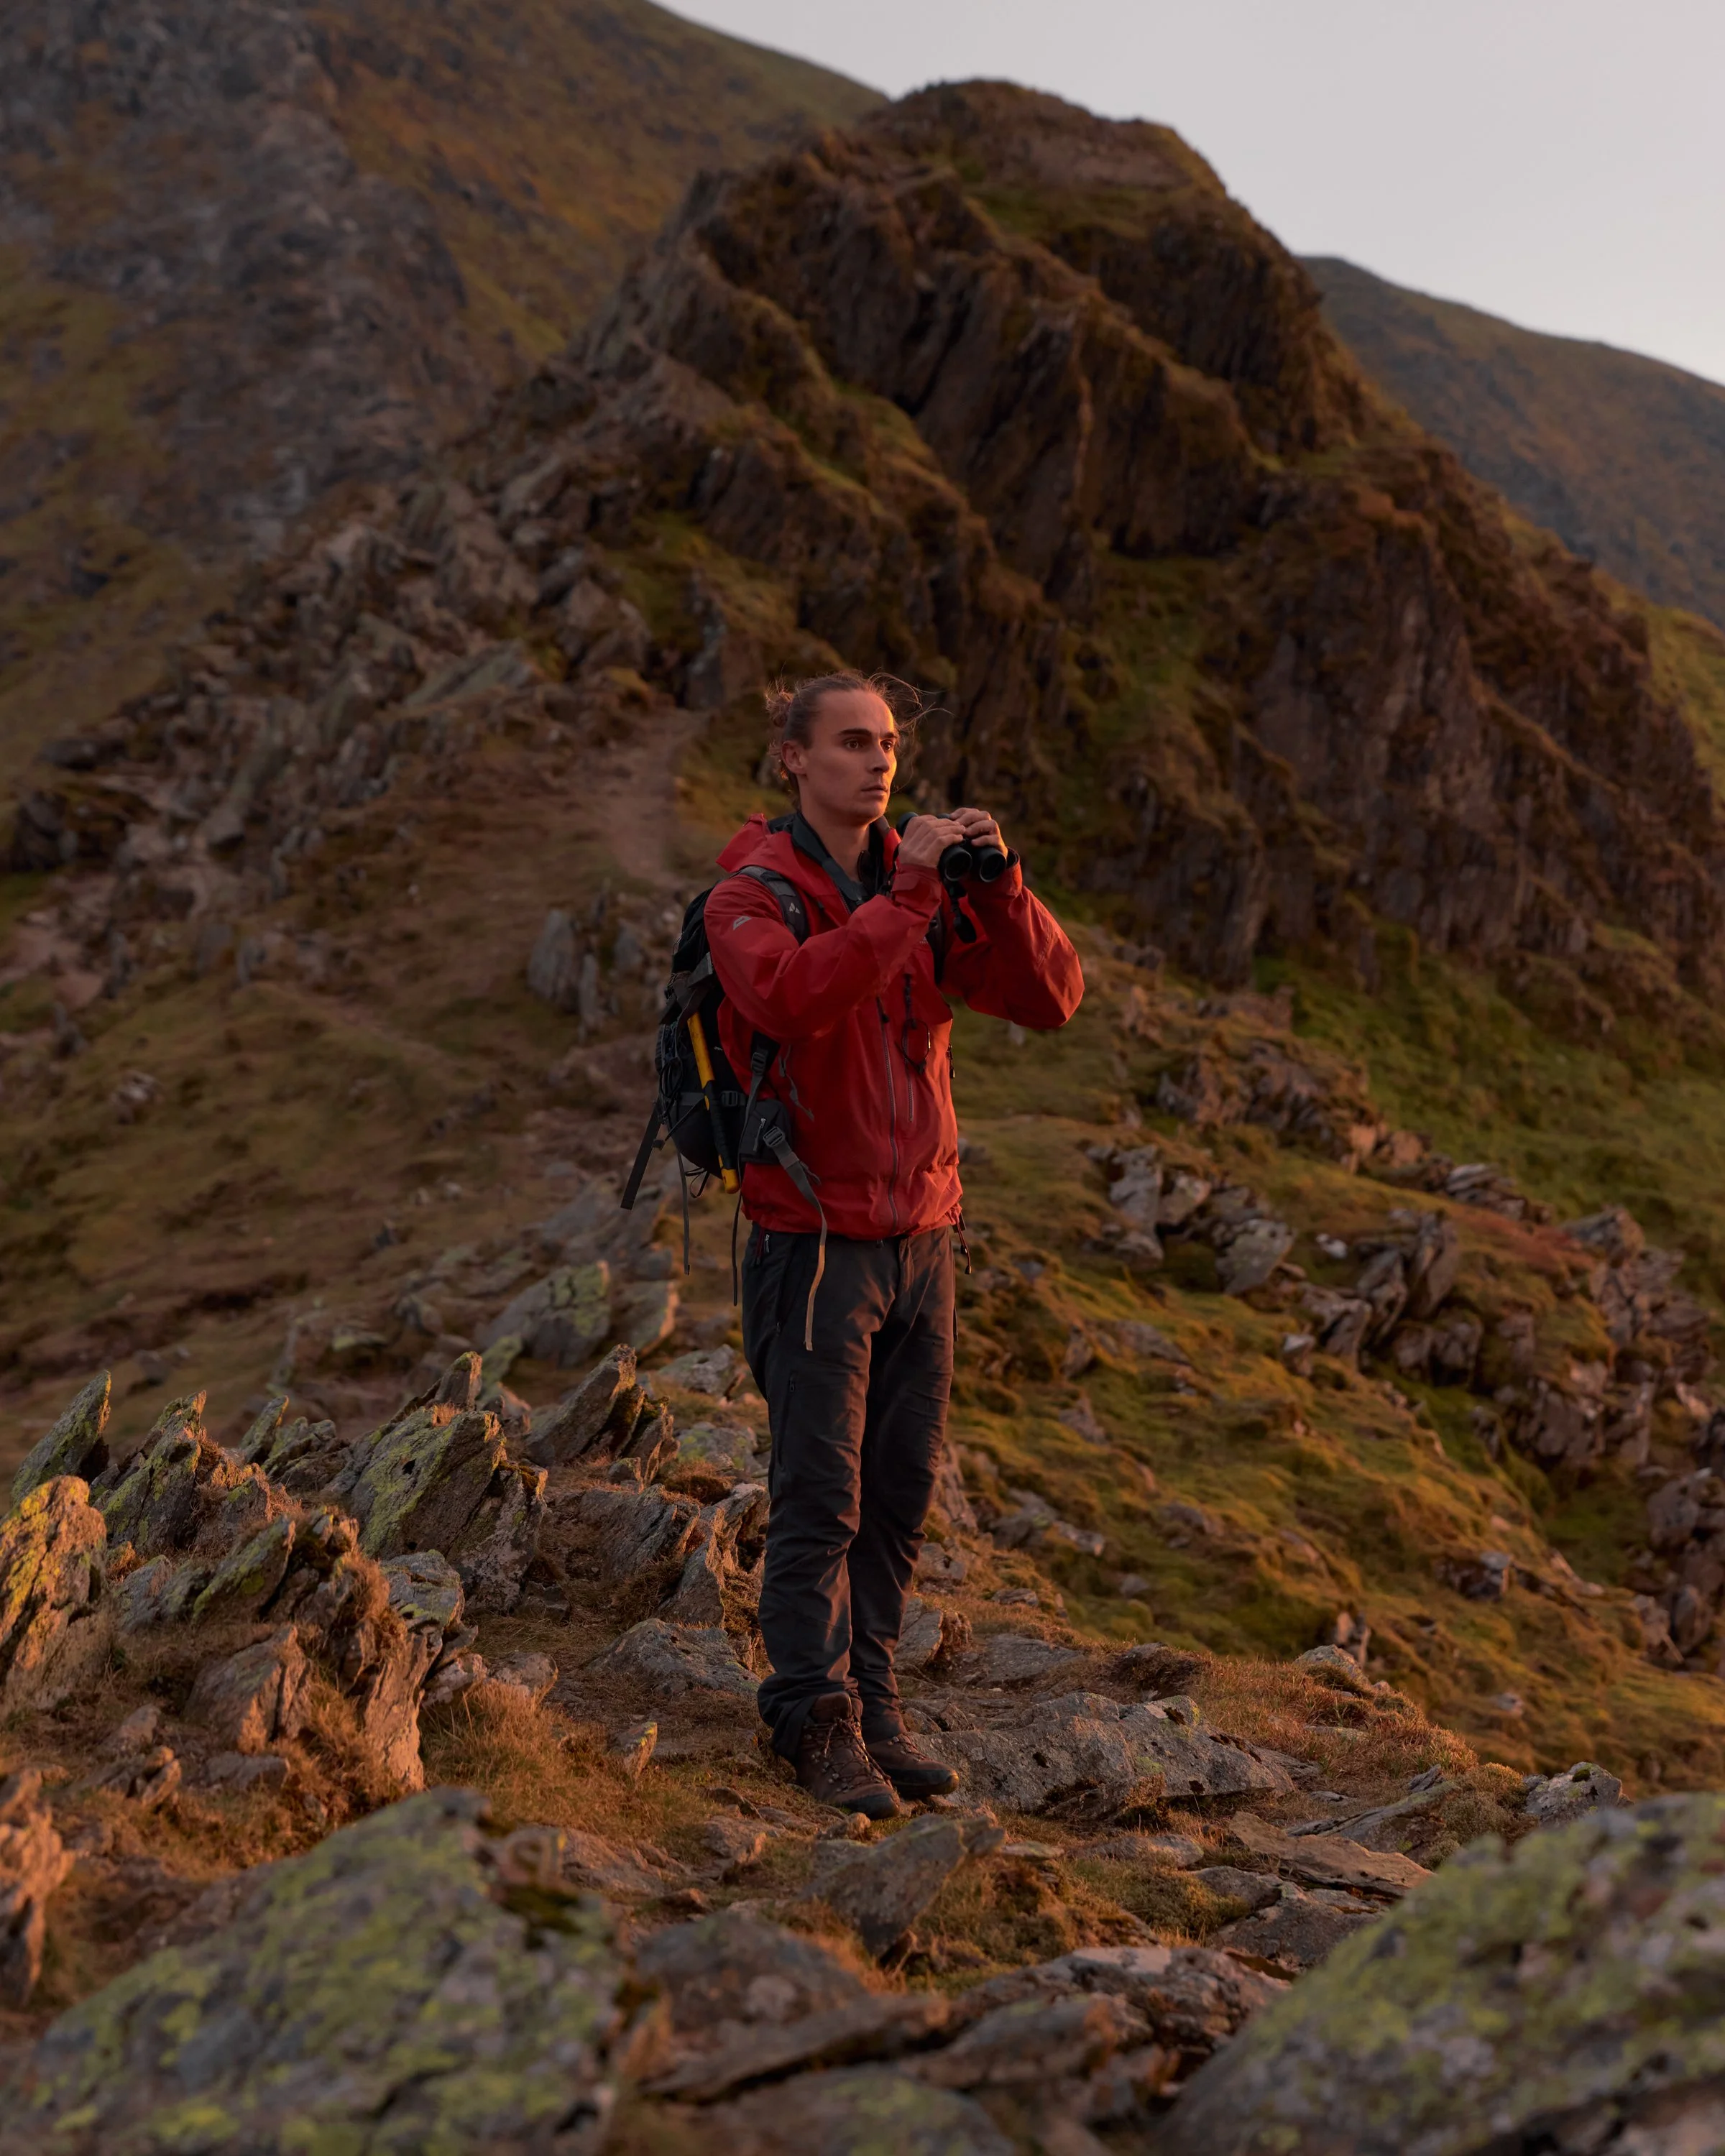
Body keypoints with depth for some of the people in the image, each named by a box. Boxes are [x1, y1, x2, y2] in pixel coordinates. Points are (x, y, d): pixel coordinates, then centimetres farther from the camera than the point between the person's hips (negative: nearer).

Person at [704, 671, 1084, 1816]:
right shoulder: (751, 893, -6)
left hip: (922, 1230, 6)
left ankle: (873, 1699, 21)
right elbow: (789, 996, -29)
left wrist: (999, 890, -14)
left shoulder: (920, 886, 11)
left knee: (902, 1491, 9)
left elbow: (1052, 997, 0)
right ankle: (818, 1718, 9)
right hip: (815, 1236, -5)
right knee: (821, 1496, -4)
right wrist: (901, 897, -29)